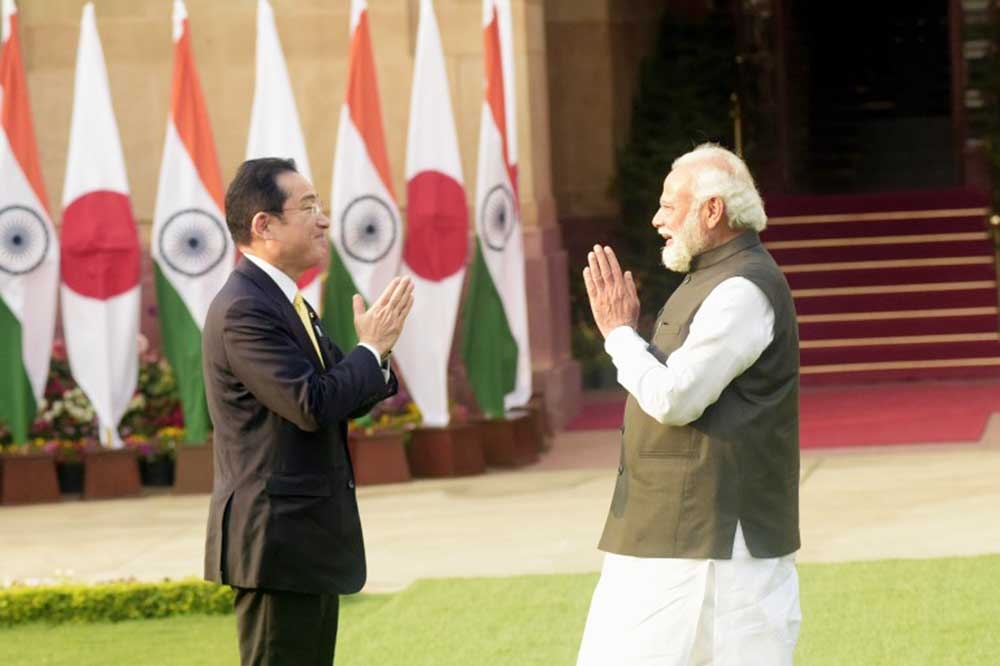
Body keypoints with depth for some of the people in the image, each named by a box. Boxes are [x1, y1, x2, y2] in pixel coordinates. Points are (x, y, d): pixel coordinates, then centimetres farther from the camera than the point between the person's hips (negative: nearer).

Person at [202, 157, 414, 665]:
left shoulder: (282, 301, 15)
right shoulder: (244, 309, -18)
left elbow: (339, 400, 16)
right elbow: (312, 406, -25)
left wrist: (378, 347, -3)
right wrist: (371, 348, -10)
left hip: (307, 538, 10)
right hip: (276, 542, -10)